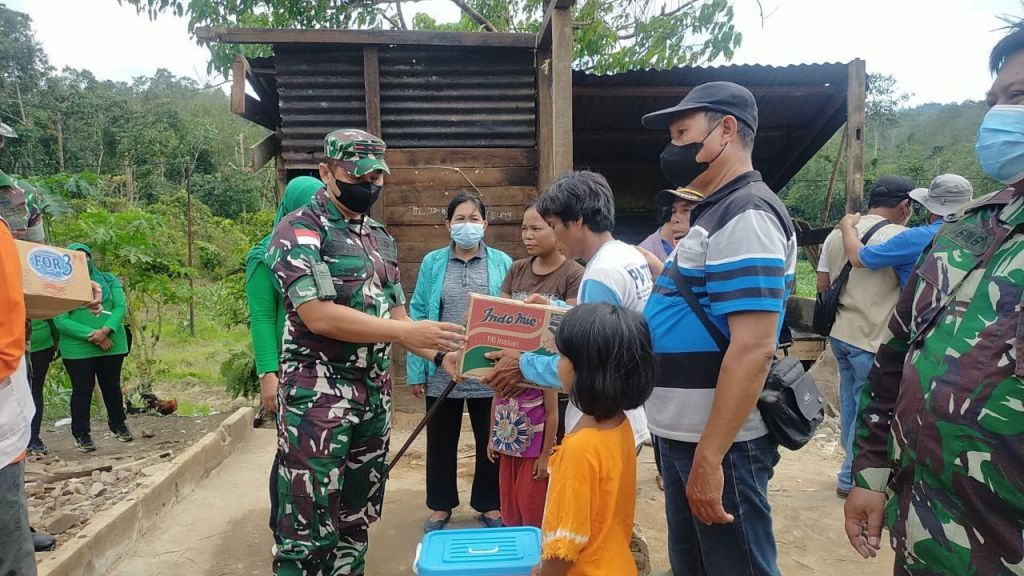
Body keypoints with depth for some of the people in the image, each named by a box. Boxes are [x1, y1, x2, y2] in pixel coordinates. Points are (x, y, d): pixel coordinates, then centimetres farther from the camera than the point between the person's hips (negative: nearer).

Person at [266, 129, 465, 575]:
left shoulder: (380, 238, 13)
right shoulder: (298, 231, -9)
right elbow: (319, 316, -21)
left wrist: (443, 354, 0)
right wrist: (408, 332, -24)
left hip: (376, 394, 7)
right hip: (317, 396, -7)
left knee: (359, 514, 17)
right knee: (308, 524, 2)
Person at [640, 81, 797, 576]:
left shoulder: (745, 215, -18)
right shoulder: (716, 212, 13)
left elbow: (753, 347, -25)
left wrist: (710, 457, -25)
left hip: (719, 444, -10)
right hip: (681, 436, 10)